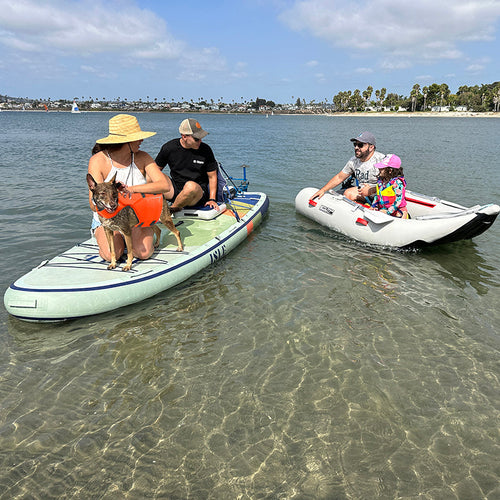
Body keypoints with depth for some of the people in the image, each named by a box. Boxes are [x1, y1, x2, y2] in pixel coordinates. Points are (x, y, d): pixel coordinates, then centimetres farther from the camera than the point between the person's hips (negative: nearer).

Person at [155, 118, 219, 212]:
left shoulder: (205, 150, -4)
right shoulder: (169, 148, -1)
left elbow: (212, 176, 4)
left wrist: (212, 199, -6)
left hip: (198, 193, -1)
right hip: (175, 190, 2)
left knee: (191, 186, -38)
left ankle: (172, 209, -16)